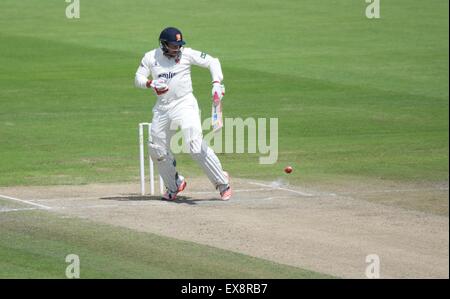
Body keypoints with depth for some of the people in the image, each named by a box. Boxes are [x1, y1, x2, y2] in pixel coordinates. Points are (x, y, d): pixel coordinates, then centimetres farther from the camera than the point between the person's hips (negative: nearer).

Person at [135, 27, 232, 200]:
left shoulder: (186, 54, -4)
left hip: (184, 104, -4)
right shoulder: (150, 57, 4)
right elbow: (138, 79, 3)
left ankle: (222, 183, -9)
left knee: (196, 146, -19)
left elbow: (212, 62, -2)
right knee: (157, 150, 8)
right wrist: (151, 84, -19)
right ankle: (174, 186, 30)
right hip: (162, 107, 4)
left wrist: (217, 83, -18)